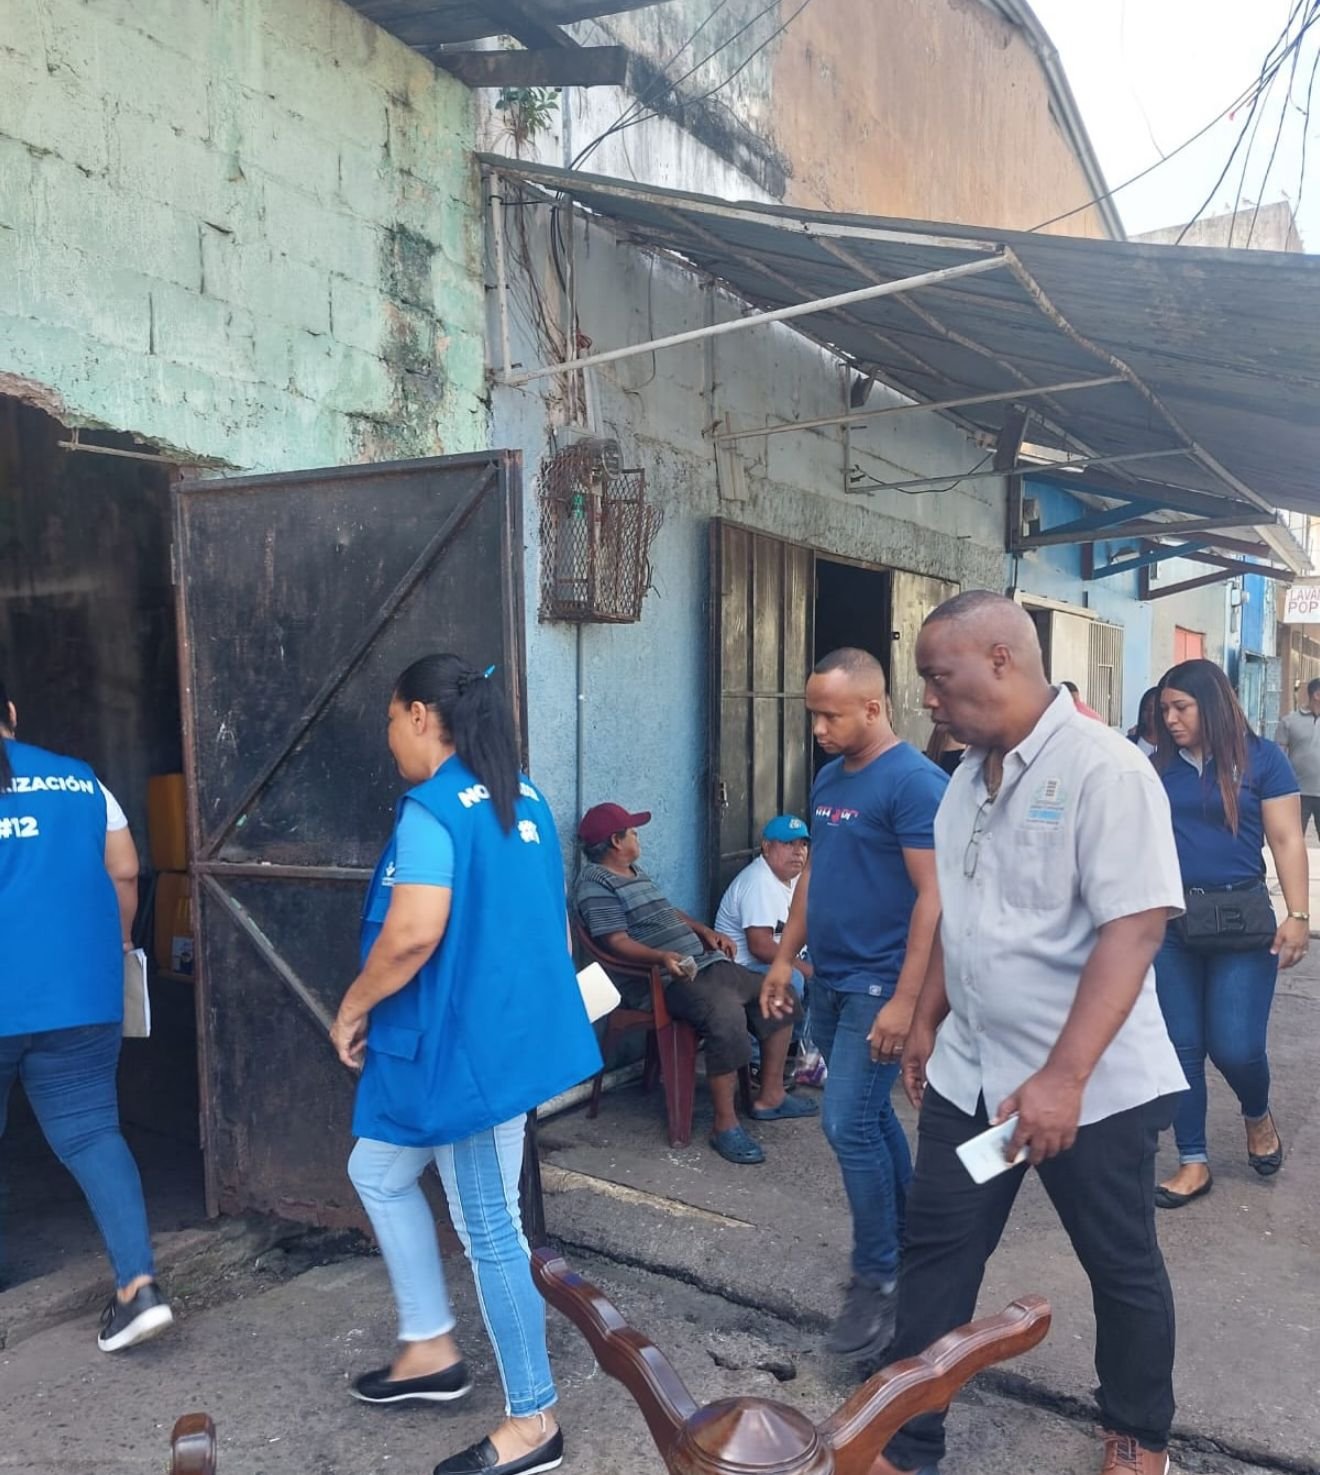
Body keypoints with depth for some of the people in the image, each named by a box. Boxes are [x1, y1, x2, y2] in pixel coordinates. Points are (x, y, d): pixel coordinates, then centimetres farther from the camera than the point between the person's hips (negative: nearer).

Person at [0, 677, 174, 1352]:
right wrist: (117, 944, 22)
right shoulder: (80, 781, 4)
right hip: (80, 995, 2)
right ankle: (139, 1283, -2)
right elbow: (125, 873, 7)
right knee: (91, 1132, 6)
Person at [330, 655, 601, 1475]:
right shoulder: (524, 799, 10)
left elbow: (414, 932, -28)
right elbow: (541, 919, 17)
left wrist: (354, 1008, -11)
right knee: (378, 1173, 23)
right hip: (512, 1029, 10)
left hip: (469, 1043, -10)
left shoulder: (432, 809, -18)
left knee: (489, 1230, 4)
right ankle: (430, 1348, 34)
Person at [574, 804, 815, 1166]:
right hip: (670, 977, -11)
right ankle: (725, 1125, -23)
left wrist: (706, 932, 15)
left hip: (706, 963, 11)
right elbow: (618, 942, -20)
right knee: (727, 1016, -35)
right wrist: (663, 957, -35)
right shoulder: (596, 885, -10)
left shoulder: (635, 873, 22)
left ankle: (769, 1097, 13)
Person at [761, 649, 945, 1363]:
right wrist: (785, 956, 15)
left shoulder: (914, 782, -16)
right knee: (869, 1114, 17)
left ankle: (878, 1277, 10)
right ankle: (910, 1235, 35)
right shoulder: (828, 778, 9)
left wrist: (905, 1000, -22)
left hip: (878, 984, -8)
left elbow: (933, 896, -20)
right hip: (829, 980, 8)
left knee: (848, 1124, -7)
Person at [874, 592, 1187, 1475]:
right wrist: (927, 1020, 17)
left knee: (1122, 1268, 15)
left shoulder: (1103, 768, -18)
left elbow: (1135, 927, -24)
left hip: (1094, 1087, -6)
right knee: (935, 1254, 11)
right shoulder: (970, 776, 6)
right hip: (969, 1074, 7)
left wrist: (1063, 1078, -27)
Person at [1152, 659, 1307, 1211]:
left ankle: (1258, 1116, 32)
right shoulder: (1158, 765, 5)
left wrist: (1298, 914, -10)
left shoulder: (1261, 757, -2)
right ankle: (1193, 1163, 20)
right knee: (1180, 1046, 6)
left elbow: (1286, 840, -4)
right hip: (1170, 921, 3)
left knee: (1235, 1046, -4)